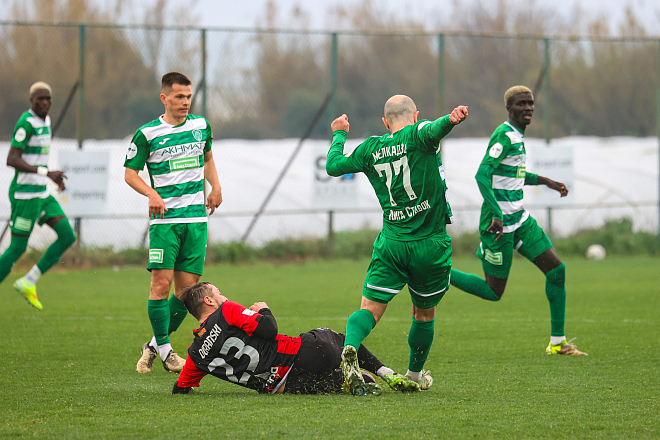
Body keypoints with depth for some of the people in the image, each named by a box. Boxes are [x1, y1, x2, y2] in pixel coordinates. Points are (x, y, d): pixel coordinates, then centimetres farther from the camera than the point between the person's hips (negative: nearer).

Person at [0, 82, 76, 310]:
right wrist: (46, 173, -30)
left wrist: (53, 176, 20)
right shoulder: (26, 123, -16)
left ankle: (28, 283, 8)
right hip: (25, 194, -9)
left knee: (67, 236, 1)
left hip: (42, 193, 9)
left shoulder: (45, 120, 12)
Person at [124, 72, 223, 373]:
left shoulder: (201, 126, 10)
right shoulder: (147, 134, -3)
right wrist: (152, 193, -14)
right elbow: (130, 173, 3)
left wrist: (215, 187, 13)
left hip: (196, 218, 4)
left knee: (187, 288, 0)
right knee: (161, 281, -12)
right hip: (164, 218, -4)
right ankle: (164, 350, 0)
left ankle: (155, 345, 16)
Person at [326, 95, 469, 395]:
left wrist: (339, 135, 33)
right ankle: (415, 376, 32)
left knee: (371, 308, -2)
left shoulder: (370, 149, 6)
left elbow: (333, 165, 16)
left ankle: (350, 347, -32)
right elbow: (432, 130, -29)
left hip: (391, 244, 2)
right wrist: (451, 120, -49)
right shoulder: (417, 136, -5)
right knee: (424, 314, 18)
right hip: (431, 244, -2)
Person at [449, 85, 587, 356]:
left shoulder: (517, 136, 13)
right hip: (499, 224, -9)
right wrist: (497, 215, -33)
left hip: (519, 220, 9)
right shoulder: (504, 136, -17)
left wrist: (544, 181, 30)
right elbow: (482, 175, -26)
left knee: (557, 270, 1)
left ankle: (557, 342, 7)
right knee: (494, 292, -2)